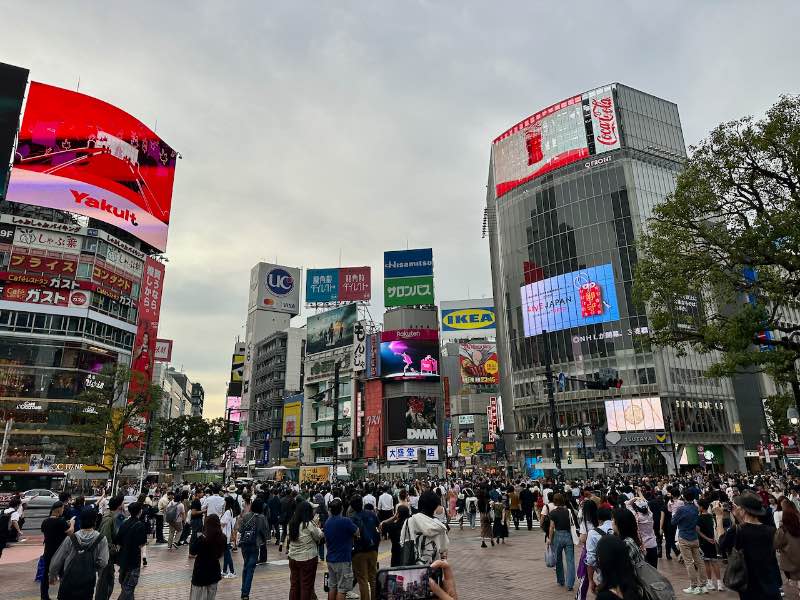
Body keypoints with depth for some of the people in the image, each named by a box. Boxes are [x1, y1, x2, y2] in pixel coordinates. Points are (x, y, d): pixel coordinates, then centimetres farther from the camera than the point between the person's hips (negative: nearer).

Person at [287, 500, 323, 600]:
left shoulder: (292, 523, -1)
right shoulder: (309, 525, -20)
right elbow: (319, 536, -8)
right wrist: (315, 524, 4)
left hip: (293, 558, 6)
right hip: (308, 559, -6)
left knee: (294, 584, 17)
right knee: (307, 586, 7)